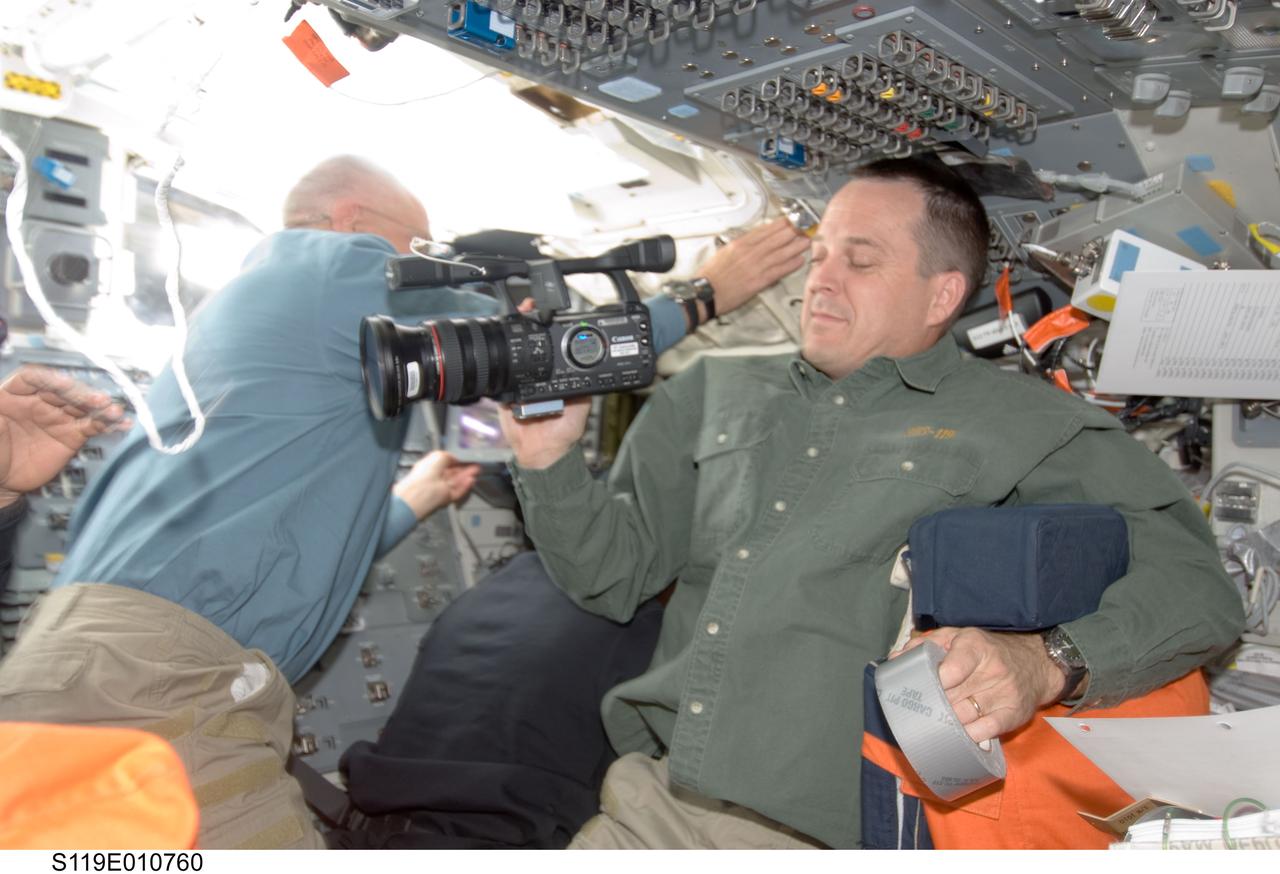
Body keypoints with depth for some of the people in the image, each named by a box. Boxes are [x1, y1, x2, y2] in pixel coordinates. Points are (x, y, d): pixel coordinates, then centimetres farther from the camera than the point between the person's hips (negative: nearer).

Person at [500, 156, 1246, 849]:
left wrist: (1044, 663, -22)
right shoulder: (718, 393, 16)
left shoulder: (1023, 424, 5)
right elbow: (615, 571, 17)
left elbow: (1192, 580, -4)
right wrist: (549, 457, -1)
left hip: (834, 835, -3)